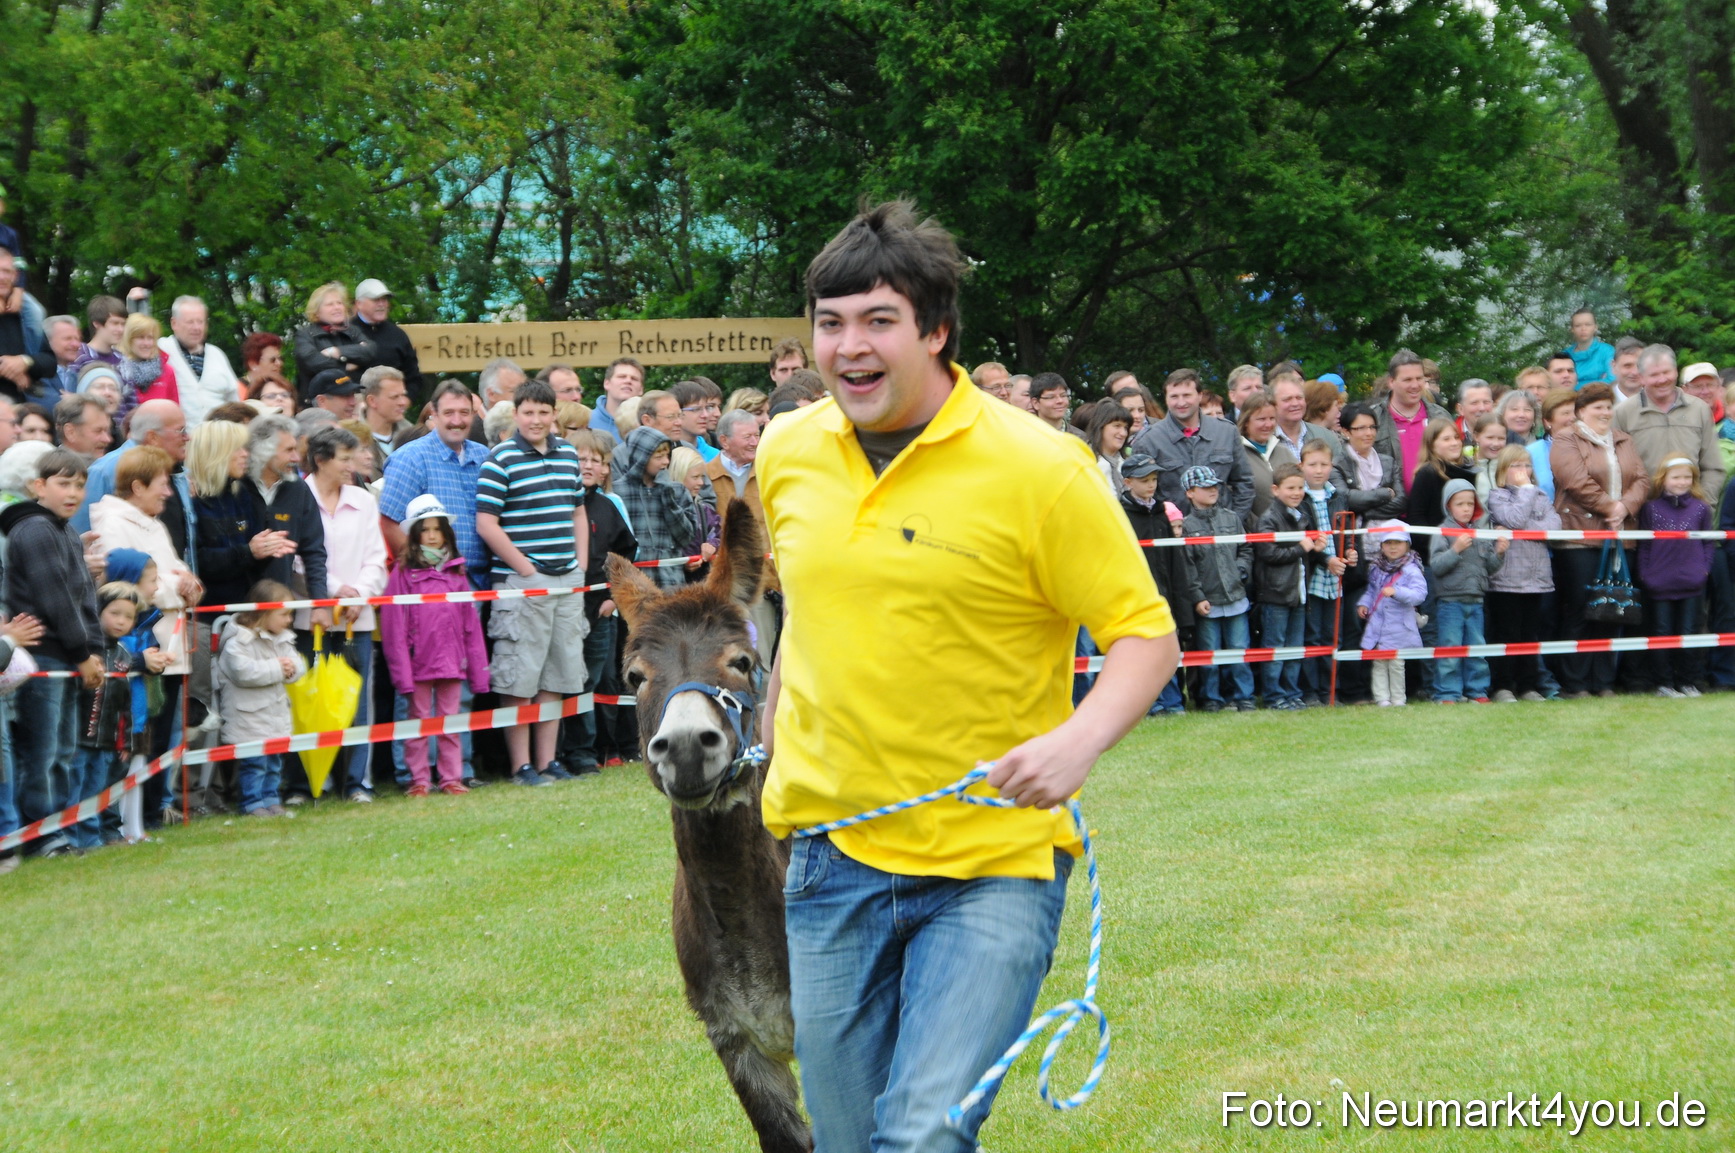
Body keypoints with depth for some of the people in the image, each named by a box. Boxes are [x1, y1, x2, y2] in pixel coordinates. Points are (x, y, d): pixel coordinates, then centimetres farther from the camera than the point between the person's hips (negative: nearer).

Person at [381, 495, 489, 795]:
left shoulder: (456, 572, 10)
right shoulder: (404, 573, -3)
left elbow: (470, 624, 11)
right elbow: (394, 627, -6)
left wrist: (478, 670, 7)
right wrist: (402, 673, -12)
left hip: (451, 661, 3)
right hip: (419, 662, -3)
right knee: (419, 721, 3)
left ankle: (451, 778, 12)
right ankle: (419, 779, 9)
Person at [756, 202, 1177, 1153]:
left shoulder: (1039, 468, -12)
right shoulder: (786, 452, 5)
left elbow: (1145, 634, -9)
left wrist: (1080, 740, -26)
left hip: (994, 867, -5)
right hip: (832, 859, 5)